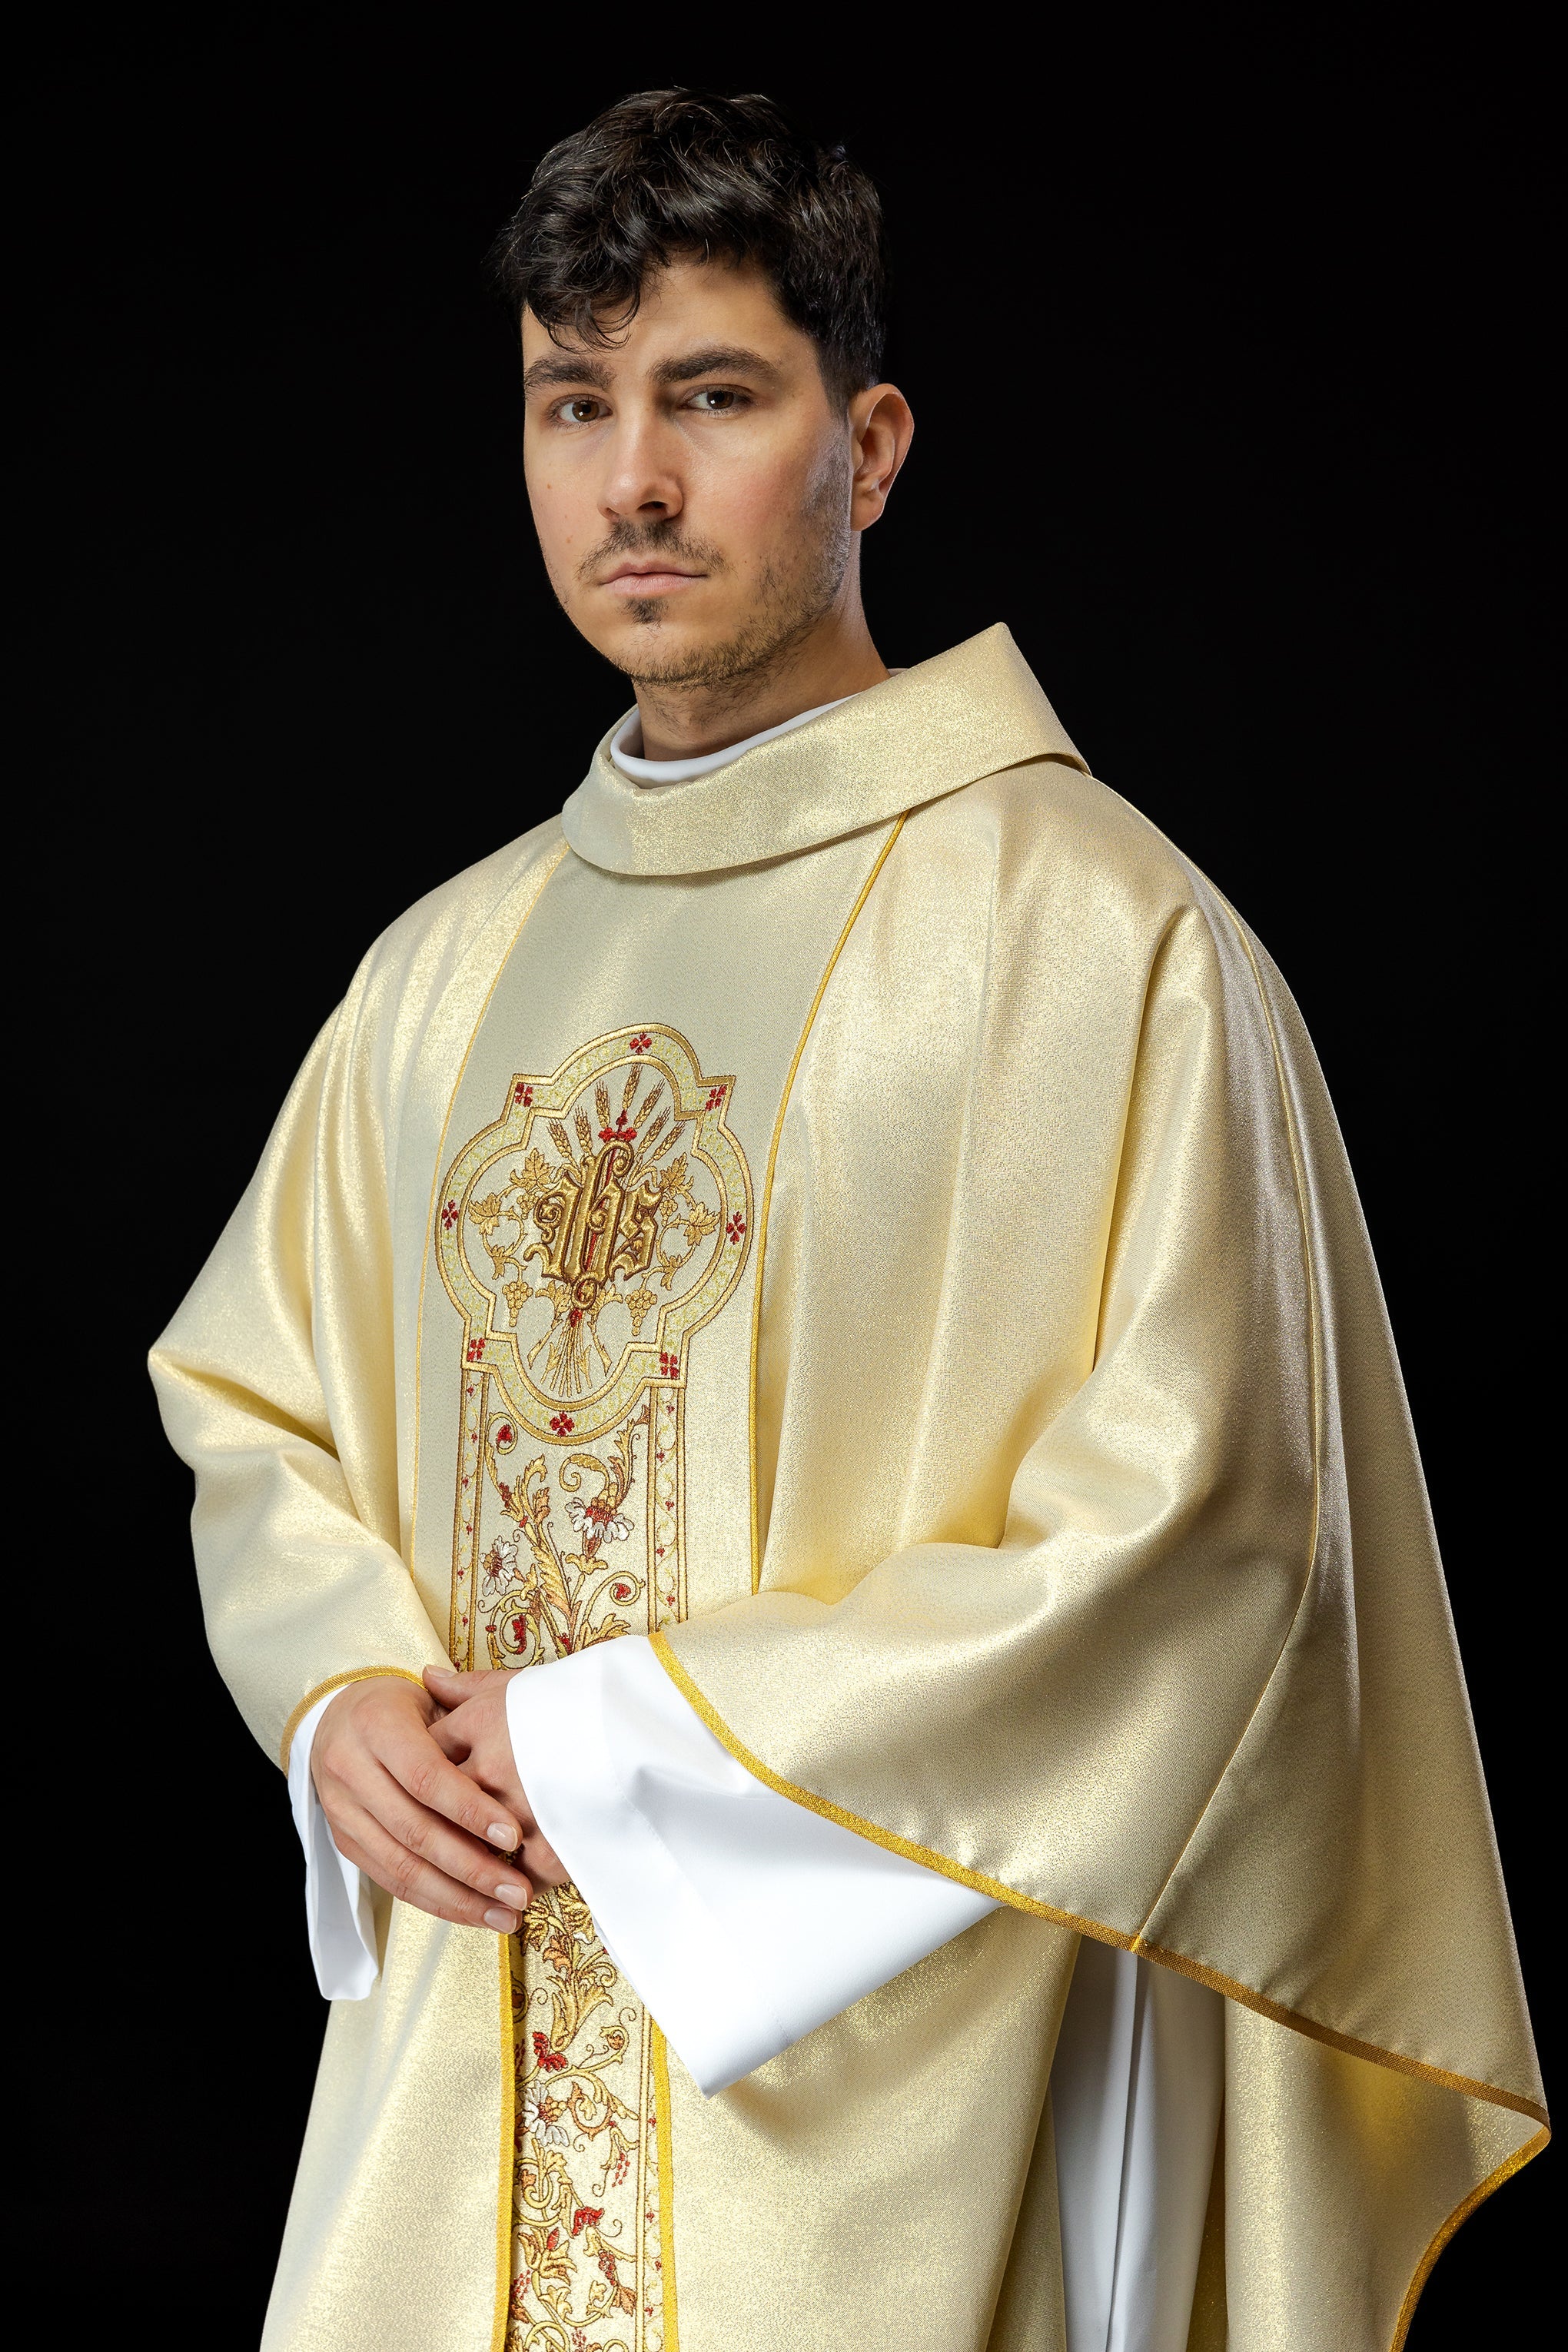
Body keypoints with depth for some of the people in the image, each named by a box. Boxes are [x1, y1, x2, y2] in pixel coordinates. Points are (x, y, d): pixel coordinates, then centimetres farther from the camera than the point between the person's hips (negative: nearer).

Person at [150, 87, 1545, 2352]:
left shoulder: (1094, 932, -11)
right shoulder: (446, 973, 9)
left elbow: (1194, 1533, -16)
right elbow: (249, 1395, 16)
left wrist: (632, 1741, -13)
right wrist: (348, 1707, -4)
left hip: (879, 2099, -5)